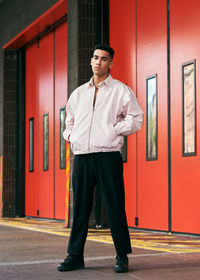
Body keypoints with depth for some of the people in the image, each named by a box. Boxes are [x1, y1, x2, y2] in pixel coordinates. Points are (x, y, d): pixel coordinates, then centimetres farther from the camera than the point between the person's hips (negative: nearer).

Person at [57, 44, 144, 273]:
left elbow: (136, 118, 0)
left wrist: (114, 130, -8)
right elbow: (70, 120, 29)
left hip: (108, 156, -4)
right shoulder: (78, 93, 19)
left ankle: (122, 257, 5)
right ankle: (75, 256, 13)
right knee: (79, 207, 6)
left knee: (114, 207, -4)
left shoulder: (121, 90, 5)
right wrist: (70, 135, 10)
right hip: (81, 157, 4)